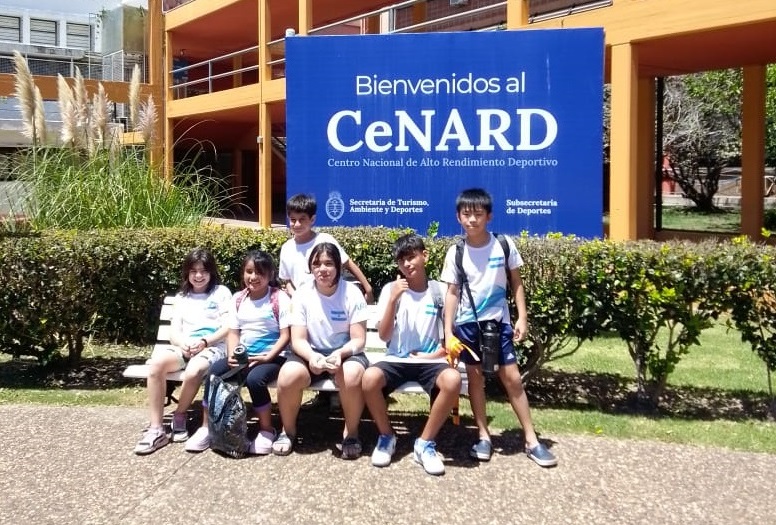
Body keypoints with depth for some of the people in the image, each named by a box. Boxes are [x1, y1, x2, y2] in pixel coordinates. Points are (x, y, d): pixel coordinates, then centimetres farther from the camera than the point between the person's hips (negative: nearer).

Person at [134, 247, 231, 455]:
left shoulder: (221, 292, 9)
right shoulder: (181, 297, 22)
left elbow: (228, 328, -1)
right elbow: (174, 332, 13)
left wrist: (204, 342, -16)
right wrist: (184, 343, -11)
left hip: (213, 347, -4)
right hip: (184, 348, 4)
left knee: (193, 372, -38)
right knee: (156, 362, -30)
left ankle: (179, 416, -7)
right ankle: (156, 429, -26)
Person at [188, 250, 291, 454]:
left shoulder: (280, 299, -6)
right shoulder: (237, 299, 9)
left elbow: (285, 336, -9)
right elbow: (233, 333, 7)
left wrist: (267, 357, -21)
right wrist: (232, 355, -13)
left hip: (271, 357, -5)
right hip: (242, 356, 5)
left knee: (255, 378, -34)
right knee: (215, 370, -21)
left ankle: (267, 430, -11)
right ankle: (207, 427, -8)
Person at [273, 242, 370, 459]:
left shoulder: (352, 293, -9)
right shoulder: (302, 294, -4)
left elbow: (359, 339, -10)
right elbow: (298, 340, -8)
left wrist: (340, 353, -32)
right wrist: (312, 356, -31)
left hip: (345, 353, -1)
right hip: (311, 353, 1)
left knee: (352, 375, -36)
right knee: (288, 375, -31)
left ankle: (351, 433, -9)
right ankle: (288, 431, -2)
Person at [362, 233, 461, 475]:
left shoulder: (440, 291, 5)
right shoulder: (391, 289, 4)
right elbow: (384, 336, -4)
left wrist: (439, 352, -9)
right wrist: (393, 300, -15)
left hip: (430, 361, 0)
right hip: (397, 360, 0)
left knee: (453, 380, -34)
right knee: (369, 378, -32)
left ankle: (425, 443, -13)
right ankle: (387, 436, -4)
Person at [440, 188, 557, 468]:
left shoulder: (504, 245, -5)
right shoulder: (455, 253, -4)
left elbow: (516, 283, 3)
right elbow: (452, 293, 0)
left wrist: (522, 318, -3)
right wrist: (448, 332, -5)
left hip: (498, 321, -1)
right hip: (467, 323, 1)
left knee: (512, 378, 1)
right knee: (475, 378, 8)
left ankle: (531, 440, 10)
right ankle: (484, 437, 20)